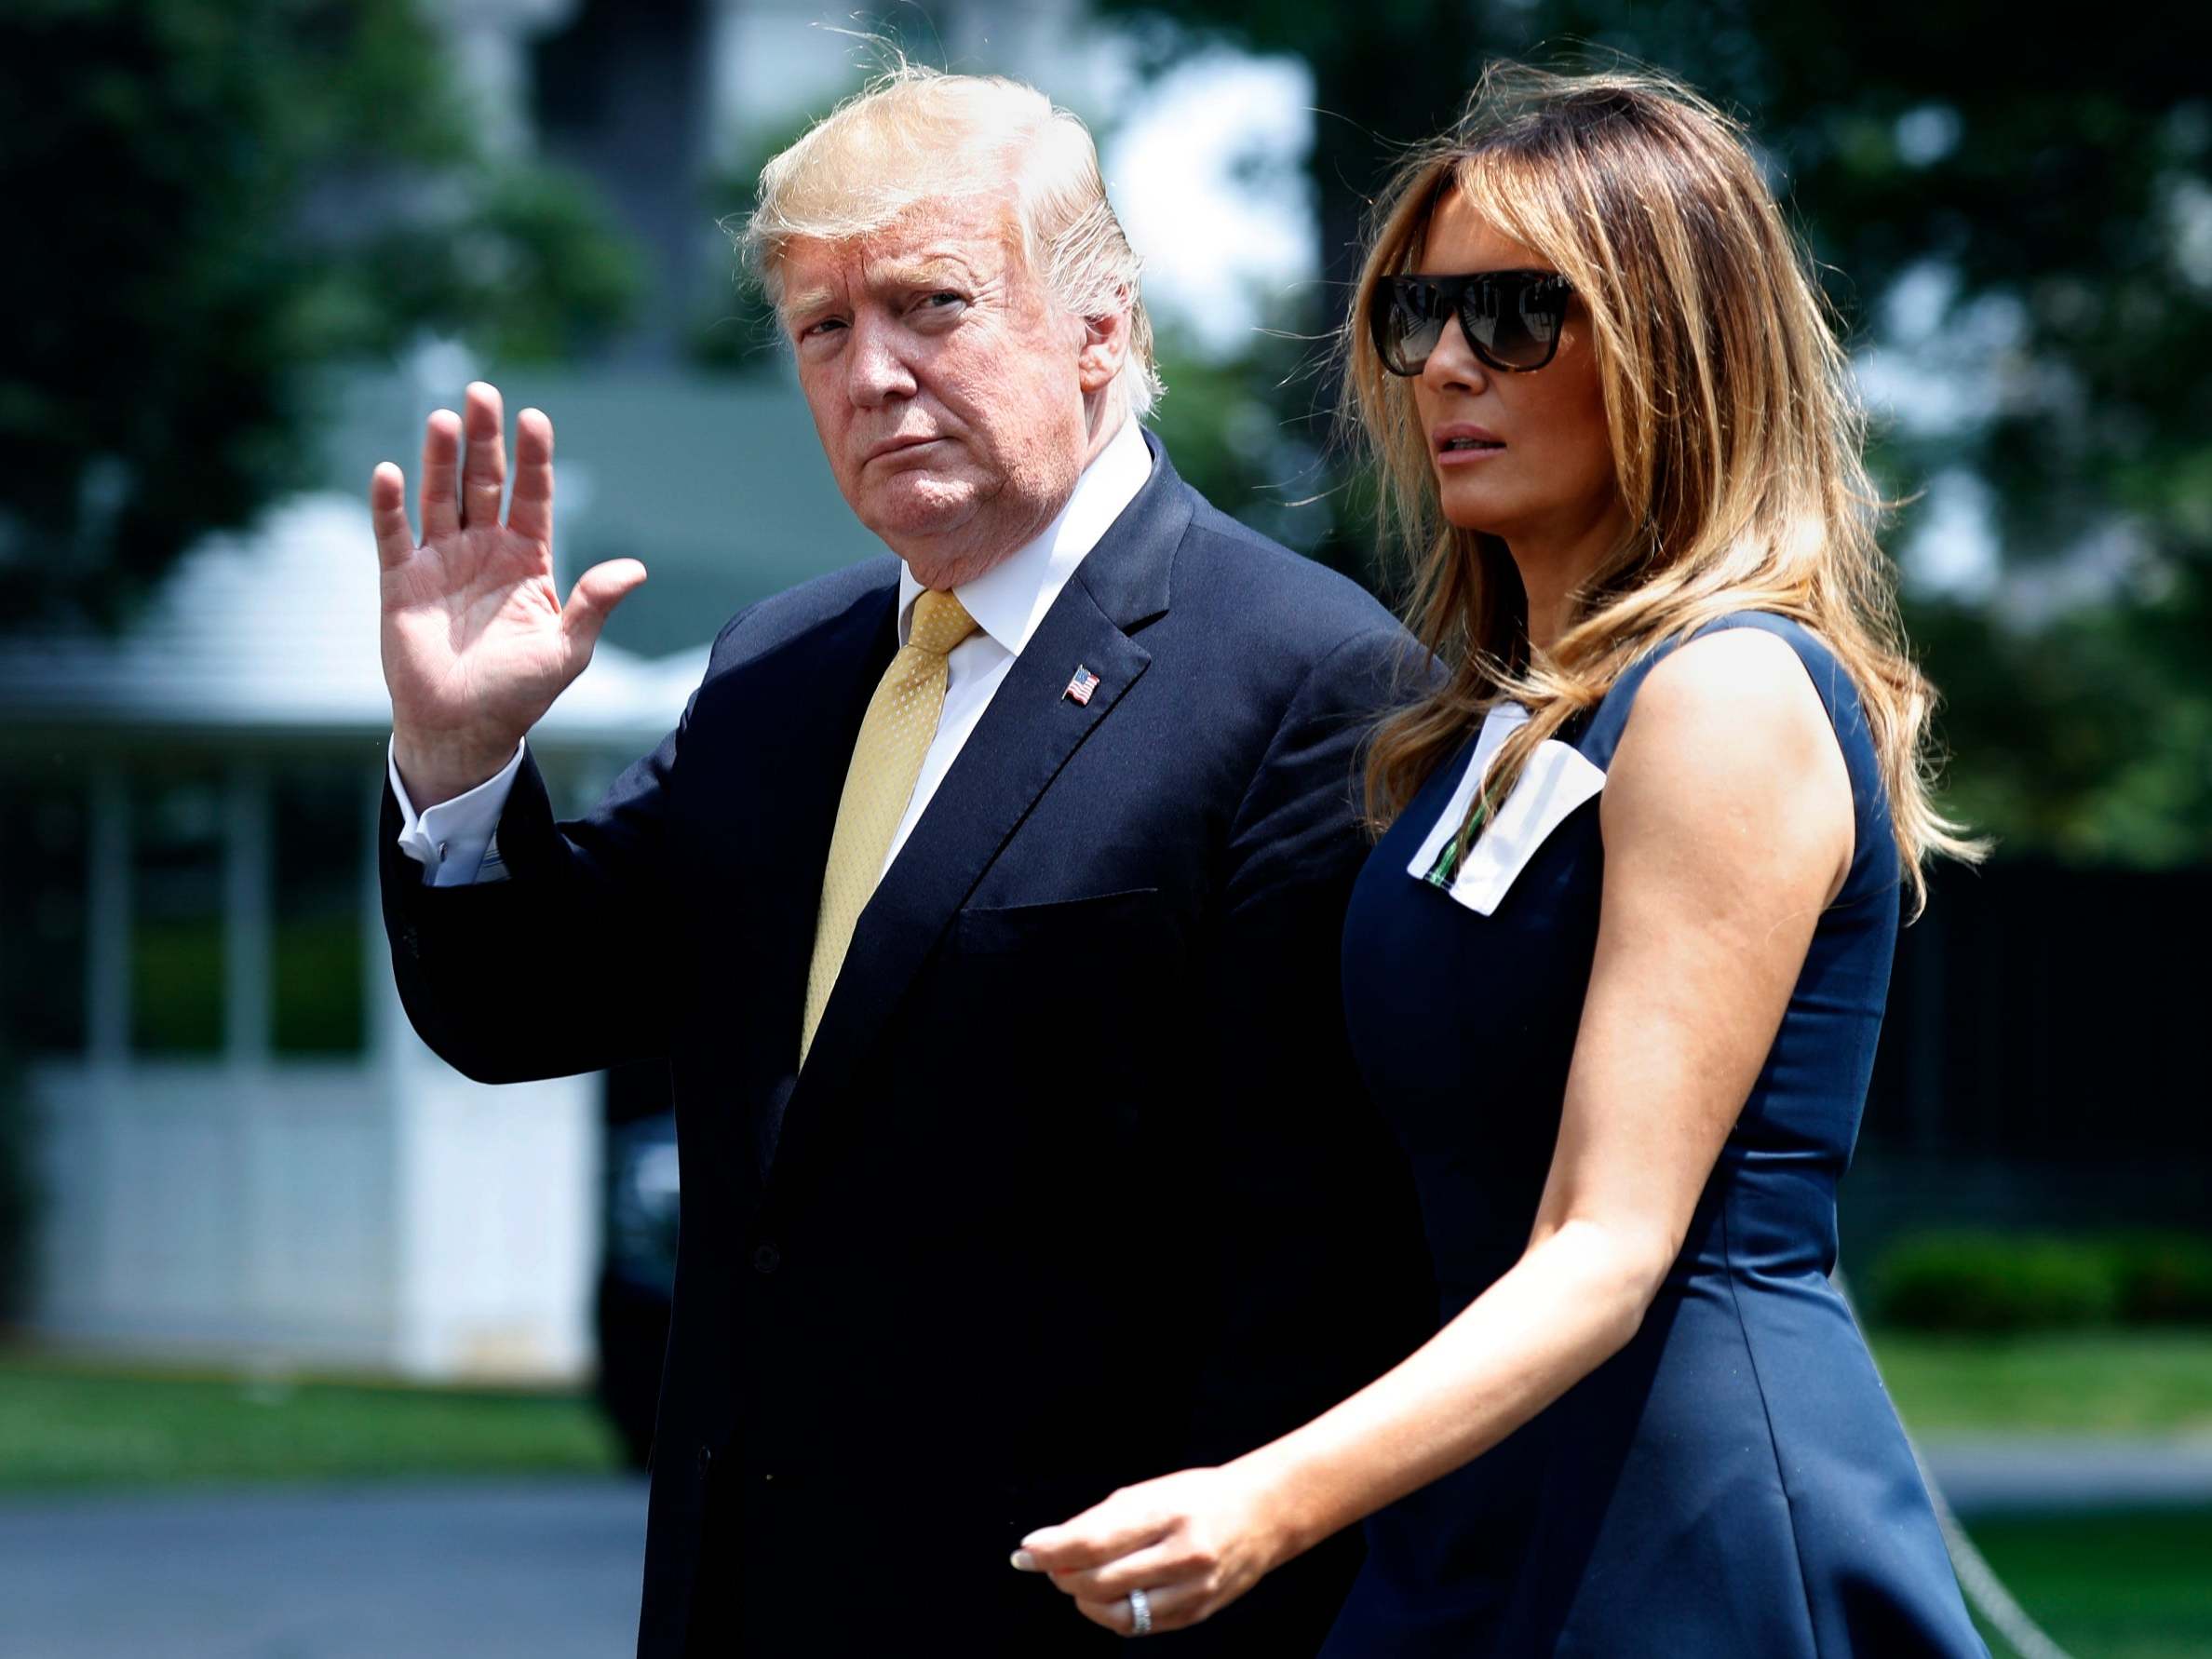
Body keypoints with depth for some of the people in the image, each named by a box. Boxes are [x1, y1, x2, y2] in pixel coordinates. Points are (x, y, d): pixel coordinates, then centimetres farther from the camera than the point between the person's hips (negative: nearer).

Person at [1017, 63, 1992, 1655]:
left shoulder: (1732, 694, -13)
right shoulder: (1512, 713, 16)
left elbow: (1609, 1249, -21)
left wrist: (1274, 1503, -32)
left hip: (1696, 1522, -9)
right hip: (1484, 1522, 9)